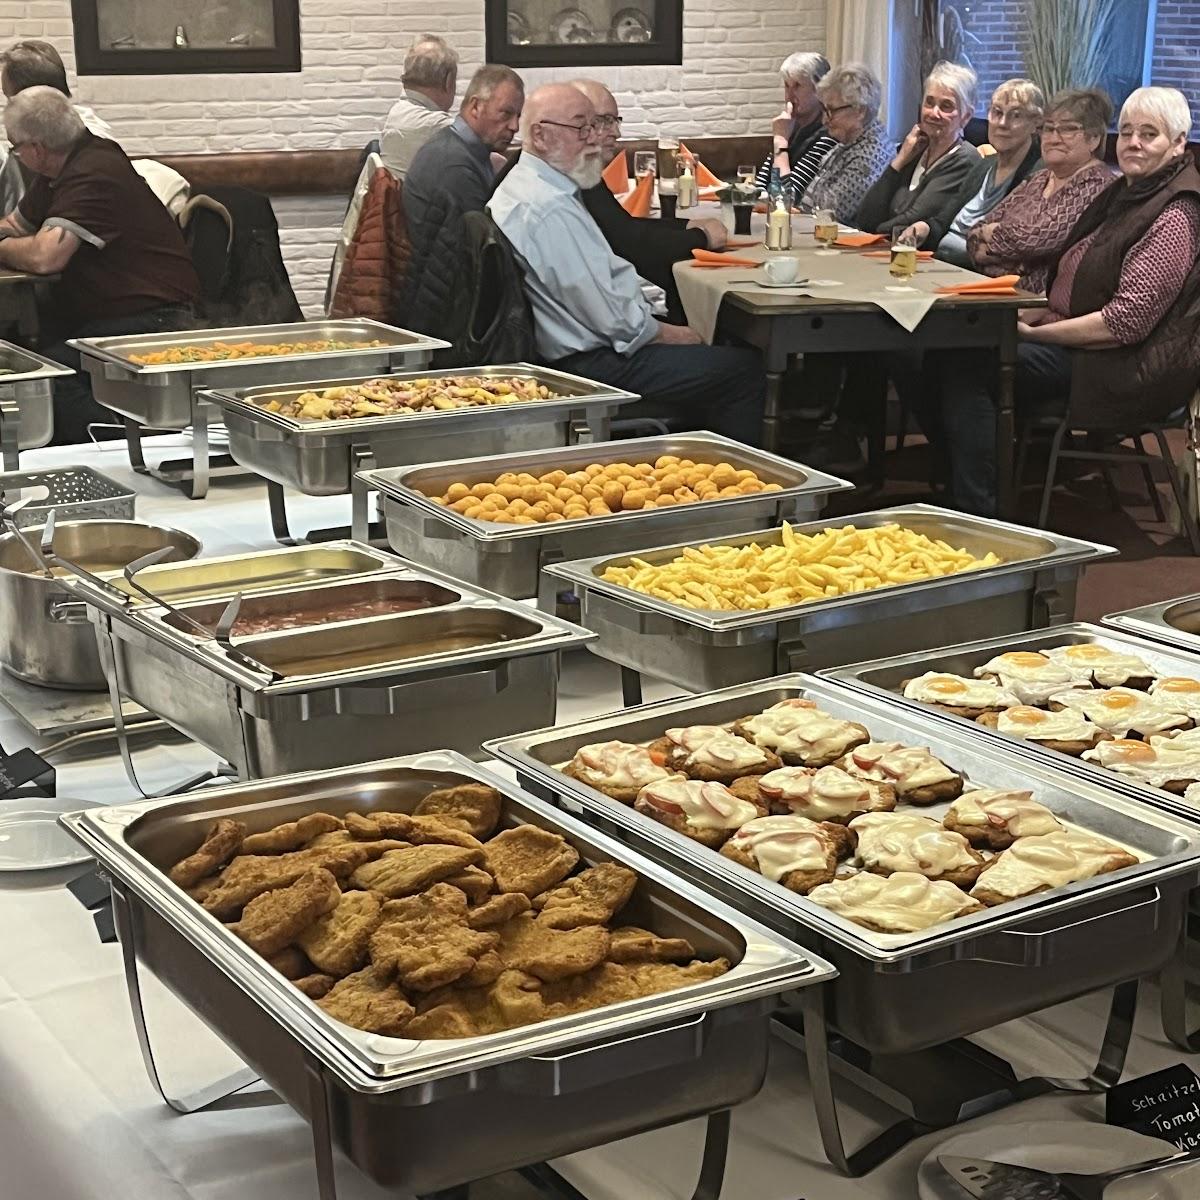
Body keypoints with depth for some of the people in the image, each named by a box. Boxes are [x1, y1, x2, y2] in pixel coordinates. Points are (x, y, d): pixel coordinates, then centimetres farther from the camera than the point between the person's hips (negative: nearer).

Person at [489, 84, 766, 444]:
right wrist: (668, 333, -7)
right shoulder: (549, 208, -23)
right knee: (744, 371, -9)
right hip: (592, 365, -11)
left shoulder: (526, 186, 11)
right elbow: (611, 318, -22)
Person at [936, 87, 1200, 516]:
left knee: (969, 369, -24)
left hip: (1122, 365, -9)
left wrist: (1036, 333, -15)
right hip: (1075, 339, 10)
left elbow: (1128, 321, -21)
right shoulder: (1122, 193, 17)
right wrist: (1034, 315, 2)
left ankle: (980, 511, -19)